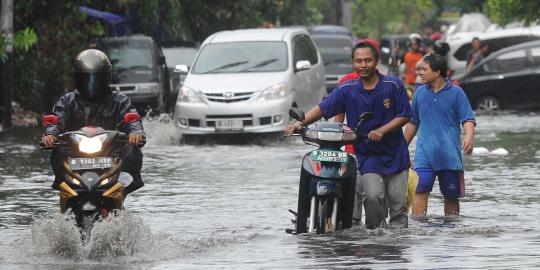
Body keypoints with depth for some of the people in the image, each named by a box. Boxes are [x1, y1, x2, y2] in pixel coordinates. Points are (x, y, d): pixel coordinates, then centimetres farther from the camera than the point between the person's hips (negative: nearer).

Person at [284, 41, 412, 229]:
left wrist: (382, 130, -17)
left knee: (398, 204, 2)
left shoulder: (393, 86, -4)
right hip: (366, 155, 0)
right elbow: (322, 108, -6)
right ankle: (374, 232, 0)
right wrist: (300, 123, -22)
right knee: (372, 196, -20)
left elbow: (404, 116, -2)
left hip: (395, 155, 0)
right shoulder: (347, 89, 0)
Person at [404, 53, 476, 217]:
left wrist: (469, 137, -25)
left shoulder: (456, 92, 0)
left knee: (451, 195, 6)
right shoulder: (420, 93, 10)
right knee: (421, 191, -14)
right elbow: (413, 122, 19)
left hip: (450, 155, -1)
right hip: (425, 154, 1)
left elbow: (468, 119, -5)